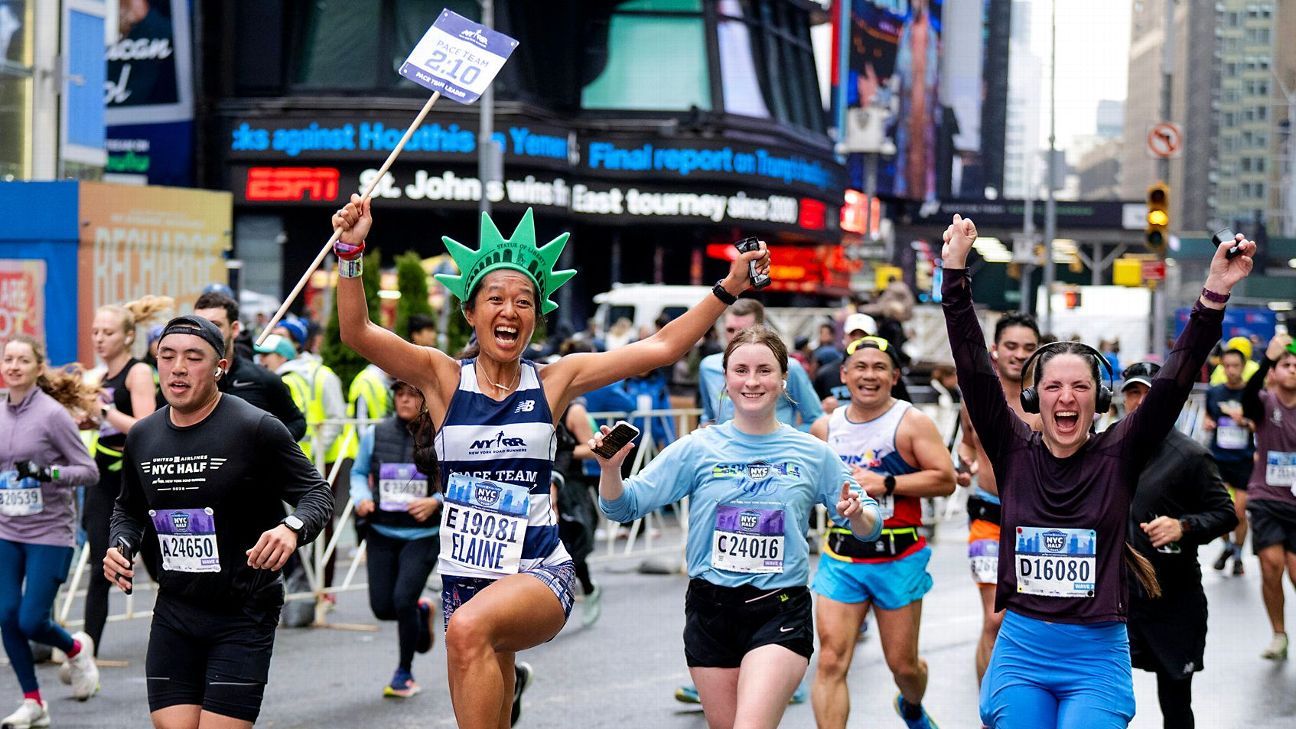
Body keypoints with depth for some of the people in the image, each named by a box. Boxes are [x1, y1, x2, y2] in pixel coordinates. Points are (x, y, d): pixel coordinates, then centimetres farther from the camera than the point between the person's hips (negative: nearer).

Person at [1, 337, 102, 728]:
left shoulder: (53, 414, -11)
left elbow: (89, 471, -12)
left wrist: (48, 472, -25)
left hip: (50, 534, -5)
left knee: (32, 621, -8)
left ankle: (76, 648, 26)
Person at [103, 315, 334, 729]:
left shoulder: (256, 429, -11)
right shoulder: (142, 436, 7)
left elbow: (317, 494, -7)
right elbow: (129, 509, 23)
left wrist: (292, 528, -28)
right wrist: (120, 546, 3)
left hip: (244, 617, -5)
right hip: (173, 613, 5)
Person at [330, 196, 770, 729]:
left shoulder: (554, 381, 2)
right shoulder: (443, 378, 0)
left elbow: (662, 347, 3)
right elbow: (357, 333, -12)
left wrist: (728, 288, -2)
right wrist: (351, 251, -25)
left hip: (540, 576, -2)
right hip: (465, 578, 2)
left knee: (471, 627, -35)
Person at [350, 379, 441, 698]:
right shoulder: (375, 434, 1)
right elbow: (358, 472, 14)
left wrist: (436, 501, -17)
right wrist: (361, 498, -6)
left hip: (423, 535, -3)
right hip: (381, 533, 3)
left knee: (403, 600, -15)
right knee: (382, 608, 1)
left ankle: (405, 673, 8)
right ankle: (421, 611, 39)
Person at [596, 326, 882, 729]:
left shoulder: (813, 454, 2)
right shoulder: (697, 449, 1)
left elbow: (869, 528, 8)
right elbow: (623, 507, 0)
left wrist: (857, 516, -15)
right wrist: (610, 468, -20)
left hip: (780, 612, -2)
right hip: (710, 610, 2)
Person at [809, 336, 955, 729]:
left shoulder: (911, 423, -5)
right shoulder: (826, 427, 7)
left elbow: (945, 479, -12)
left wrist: (886, 483, -18)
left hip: (898, 559, -2)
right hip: (840, 557, 2)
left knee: (903, 665, 11)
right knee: (831, 662, -12)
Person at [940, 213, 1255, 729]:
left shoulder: (1118, 456, 0)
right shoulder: (1015, 451, 2)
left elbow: (1172, 385, -9)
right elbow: (974, 372, -3)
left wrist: (1214, 296, -20)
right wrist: (955, 276, -10)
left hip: (1098, 654, -1)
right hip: (1021, 650, 1)